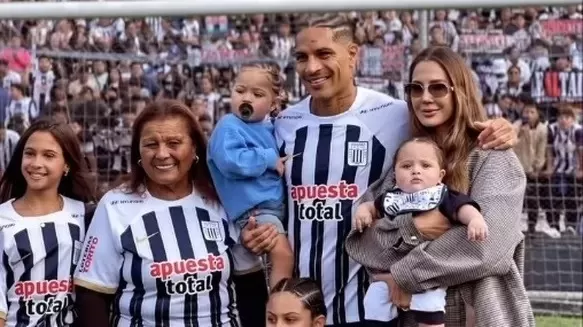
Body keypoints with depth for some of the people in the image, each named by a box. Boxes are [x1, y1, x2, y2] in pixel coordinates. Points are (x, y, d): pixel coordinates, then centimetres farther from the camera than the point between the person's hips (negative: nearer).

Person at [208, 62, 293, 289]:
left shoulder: (268, 128, 14)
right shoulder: (229, 127, -11)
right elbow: (231, 161, -28)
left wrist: (283, 164, 10)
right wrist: (269, 159, -18)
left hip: (276, 204, 9)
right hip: (252, 208, -9)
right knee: (283, 255, -24)